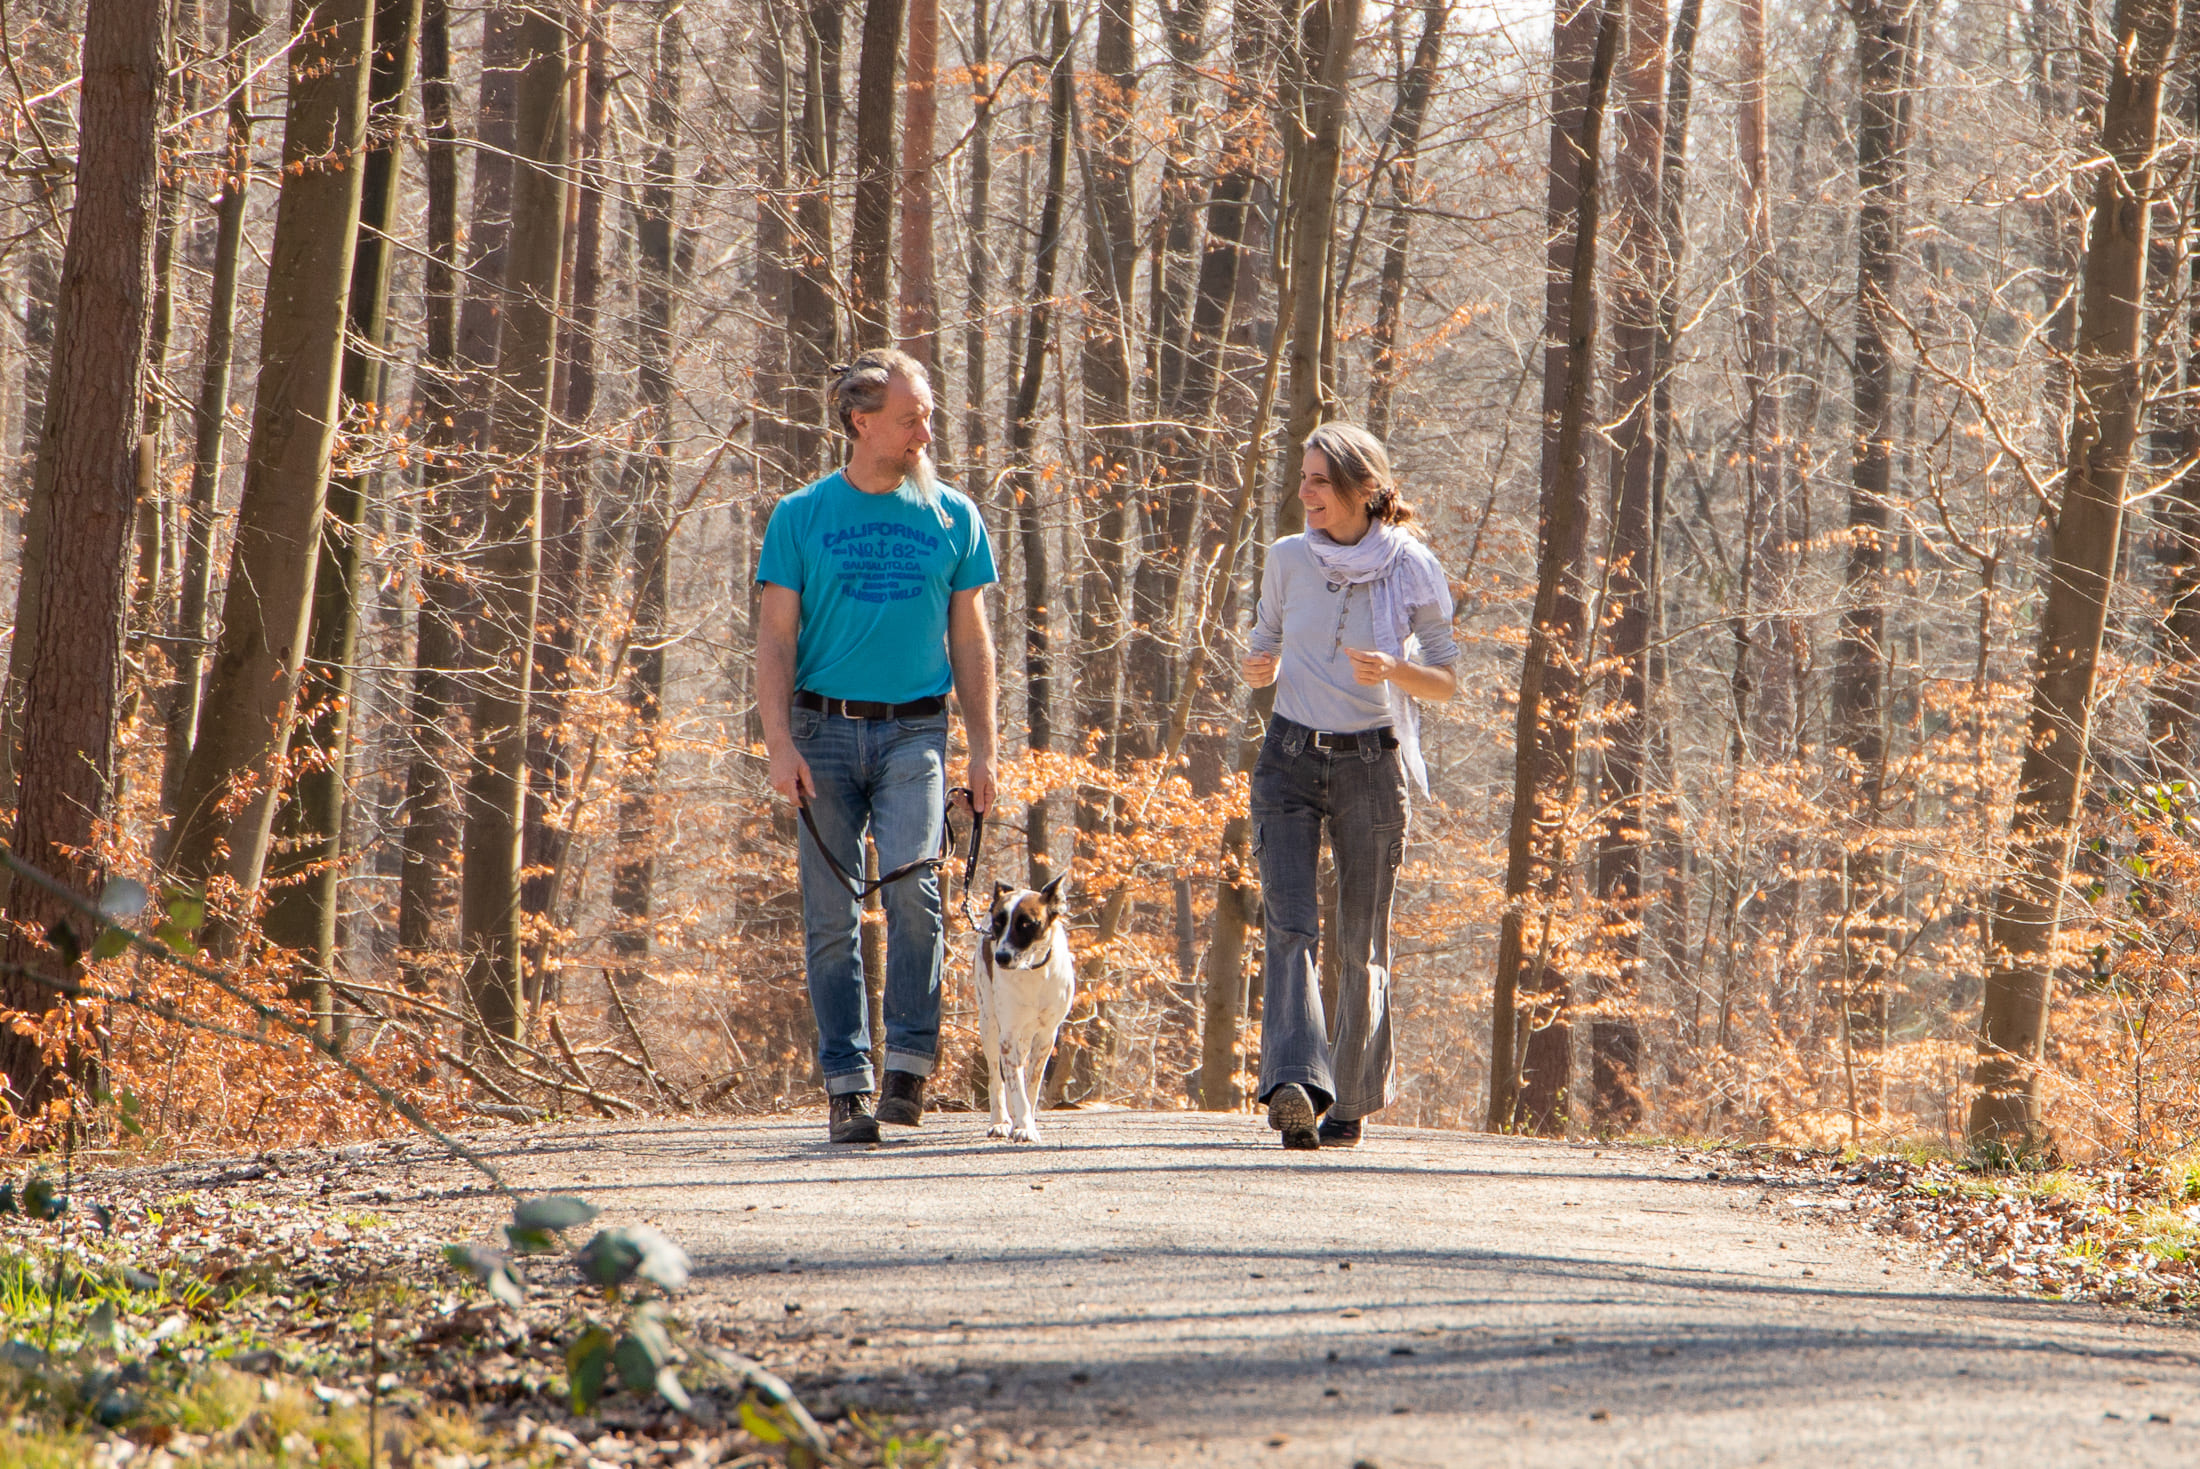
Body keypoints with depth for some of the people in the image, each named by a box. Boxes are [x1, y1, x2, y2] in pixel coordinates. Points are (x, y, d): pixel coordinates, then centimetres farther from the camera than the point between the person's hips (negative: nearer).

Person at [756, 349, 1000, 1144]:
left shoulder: (954, 518, 8)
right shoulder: (801, 517, 4)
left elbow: (971, 643, 12)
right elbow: (775, 640, 3)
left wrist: (983, 750, 5)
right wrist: (780, 746, -8)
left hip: (914, 728, 0)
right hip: (825, 728, 0)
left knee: (911, 885, -19)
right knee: (831, 915, -1)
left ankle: (910, 1062, -11)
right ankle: (846, 1083, 4)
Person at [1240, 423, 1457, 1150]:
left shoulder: (1412, 571, -3)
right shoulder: (1288, 560, 3)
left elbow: (1447, 681, 2)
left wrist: (1395, 670, -18)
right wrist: (1258, 668, -6)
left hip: (1371, 763, -1)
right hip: (1291, 759, 1)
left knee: (1361, 943, 4)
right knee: (1289, 923, -16)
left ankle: (1352, 1098, 19)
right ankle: (1295, 1083, -29)